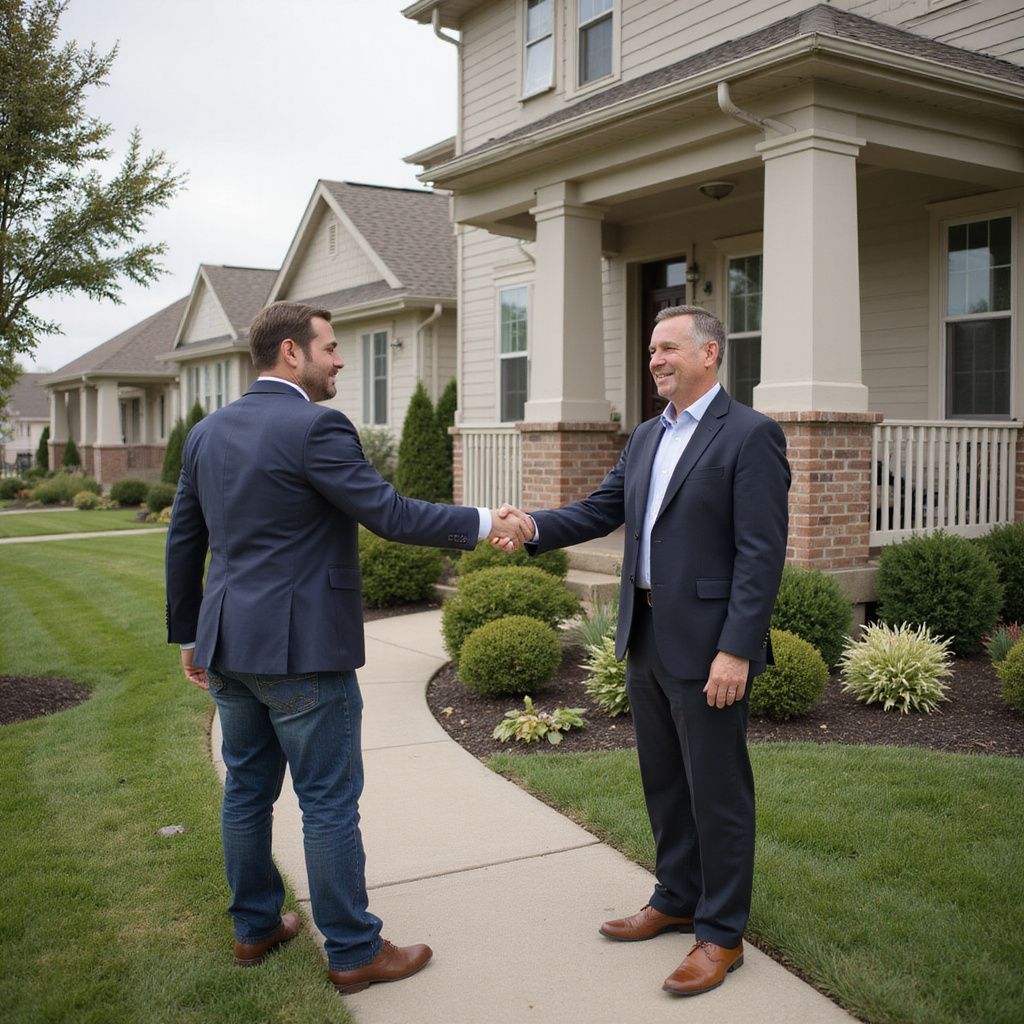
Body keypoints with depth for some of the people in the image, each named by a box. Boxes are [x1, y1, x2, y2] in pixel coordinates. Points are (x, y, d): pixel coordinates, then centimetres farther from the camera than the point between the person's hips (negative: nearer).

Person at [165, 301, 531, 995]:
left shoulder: (208, 432, 9)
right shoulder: (315, 427, -15)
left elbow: (184, 540, 13)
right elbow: (391, 515, -19)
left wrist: (189, 635, 21)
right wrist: (483, 523, -7)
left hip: (228, 646, 8)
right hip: (302, 650, -8)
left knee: (248, 791, 18)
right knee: (330, 803, 3)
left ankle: (255, 927, 33)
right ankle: (354, 953, 15)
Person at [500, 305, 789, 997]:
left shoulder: (750, 436, -12)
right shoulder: (648, 437, 13)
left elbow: (762, 554, -17)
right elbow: (603, 508, 11)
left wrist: (735, 651, -21)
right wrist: (536, 526, -8)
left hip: (708, 645, -8)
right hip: (646, 635, 8)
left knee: (717, 790, 4)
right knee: (664, 780, 19)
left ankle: (722, 933, 20)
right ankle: (676, 901, 37)